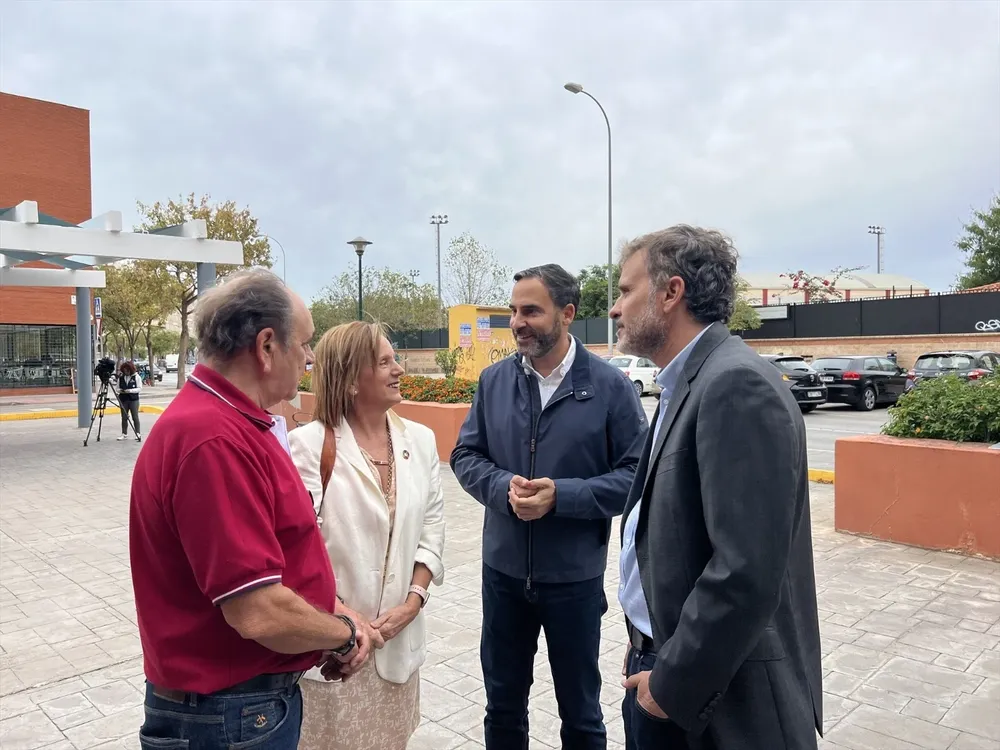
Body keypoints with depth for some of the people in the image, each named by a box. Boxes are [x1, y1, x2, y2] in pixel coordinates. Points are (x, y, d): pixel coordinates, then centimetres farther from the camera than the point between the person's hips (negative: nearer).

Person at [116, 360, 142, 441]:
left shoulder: (136, 377, -2)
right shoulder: (120, 377, 6)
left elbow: (139, 388, -5)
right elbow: (118, 388, 12)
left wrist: (130, 390, -18)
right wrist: (120, 390, -10)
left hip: (134, 399, -3)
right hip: (123, 400, 3)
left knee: (135, 417, -3)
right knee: (124, 417, 6)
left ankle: (138, 434, 3)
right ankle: (124, 434, 12)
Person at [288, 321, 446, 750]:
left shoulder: (421, 440, 1)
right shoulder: (310, 444, -15)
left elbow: (431, 529, 4)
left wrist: (413, 602, -5)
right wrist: (341, 614, -16)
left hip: (399, 633, 5)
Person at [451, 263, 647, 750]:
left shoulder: (609, 385, -12)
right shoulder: (494, 380, -2)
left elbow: (636, 474, -12)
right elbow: (465, 455, 3)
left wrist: (562, 495, -23)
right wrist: (504, 488, -17)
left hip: (575, 575, -3)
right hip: (502, 569, 3)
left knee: (579, 709, 19)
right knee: (502, 702, 22)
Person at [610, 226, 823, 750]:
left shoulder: (737, 384, -22)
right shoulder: (687, 385, 7)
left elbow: (746, 571, -27)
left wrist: (675, 685, -16)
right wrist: (648, 658, 9)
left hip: (720, 698, -8)